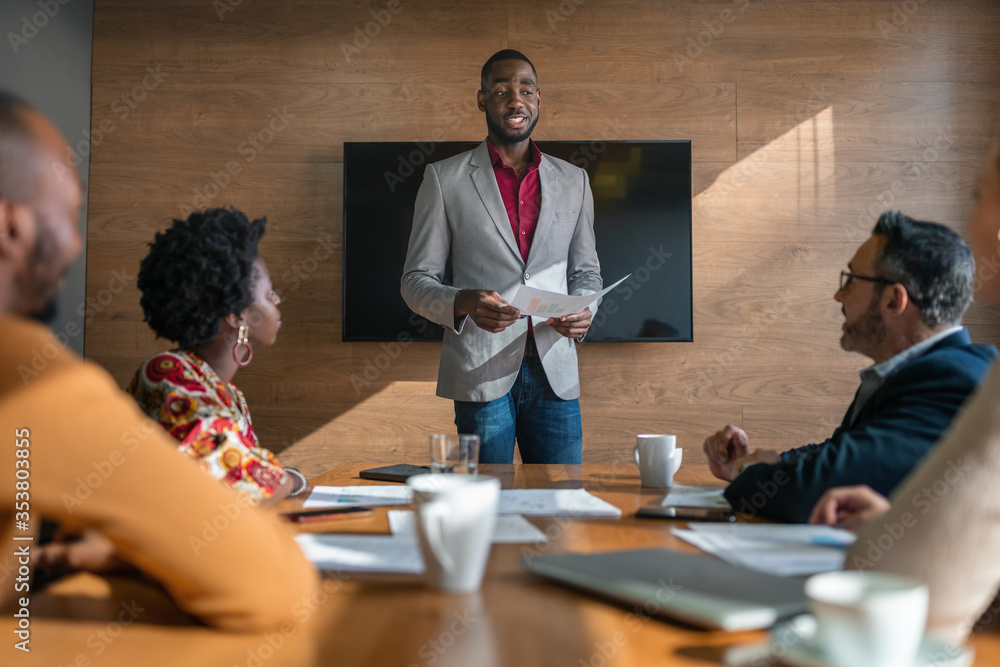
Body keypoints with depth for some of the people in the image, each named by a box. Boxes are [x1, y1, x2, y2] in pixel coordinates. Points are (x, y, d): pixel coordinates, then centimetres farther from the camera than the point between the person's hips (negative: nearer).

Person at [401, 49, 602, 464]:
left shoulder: (573, 181, 14)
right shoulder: (444, 179, 4)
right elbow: (416, 281, 2)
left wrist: (584, 311, -4)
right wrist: (463, 302, -19)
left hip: (555, 372, 3)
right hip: (481, 374, -2)